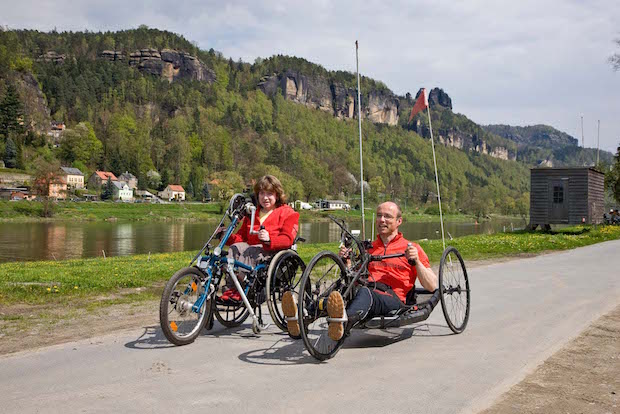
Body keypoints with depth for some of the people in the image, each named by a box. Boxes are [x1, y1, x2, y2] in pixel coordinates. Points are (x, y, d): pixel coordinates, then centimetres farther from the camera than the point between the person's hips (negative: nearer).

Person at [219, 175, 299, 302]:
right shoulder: (252, 214, 25)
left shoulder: (287, 213, 6)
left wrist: (269, 239, -29)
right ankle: (230, 289, -32)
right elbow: (241, 236, 21)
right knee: (235, 247, -25)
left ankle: (241, 292, -39)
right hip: (252, 247, 5)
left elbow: (287, 239, -9)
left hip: (273, 251, -5)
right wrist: (228, 237, -1)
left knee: (250, 252, -34)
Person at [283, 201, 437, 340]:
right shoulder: (368, 248, 31)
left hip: (392, 297, -4)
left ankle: (344, 322, -71)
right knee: (337, 291, -31)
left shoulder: (411, 248, 17)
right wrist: (345, 261, 12)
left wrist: (416, 261, -5)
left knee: (364, 292, -40)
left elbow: (432, 286, 9)